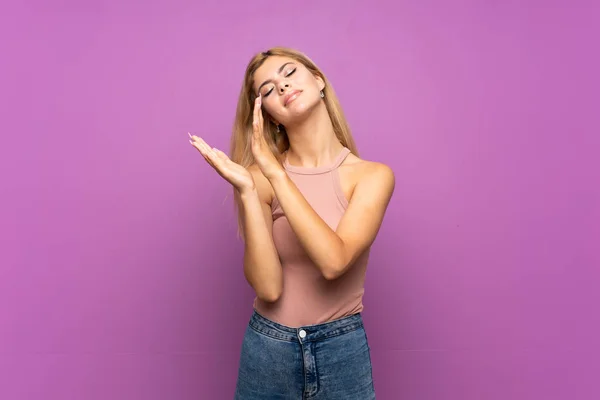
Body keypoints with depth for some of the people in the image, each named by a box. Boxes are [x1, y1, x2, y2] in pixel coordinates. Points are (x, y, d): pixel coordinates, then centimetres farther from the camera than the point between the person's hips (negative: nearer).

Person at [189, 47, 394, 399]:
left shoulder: (372, 174, -10)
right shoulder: (261, 177, -8)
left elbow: (333, 262, -24)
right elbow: (268, 287, -15)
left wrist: (275, 171, -24)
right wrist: (247, 190, -23)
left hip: (343, 349, -1)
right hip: (267, 347, 1)